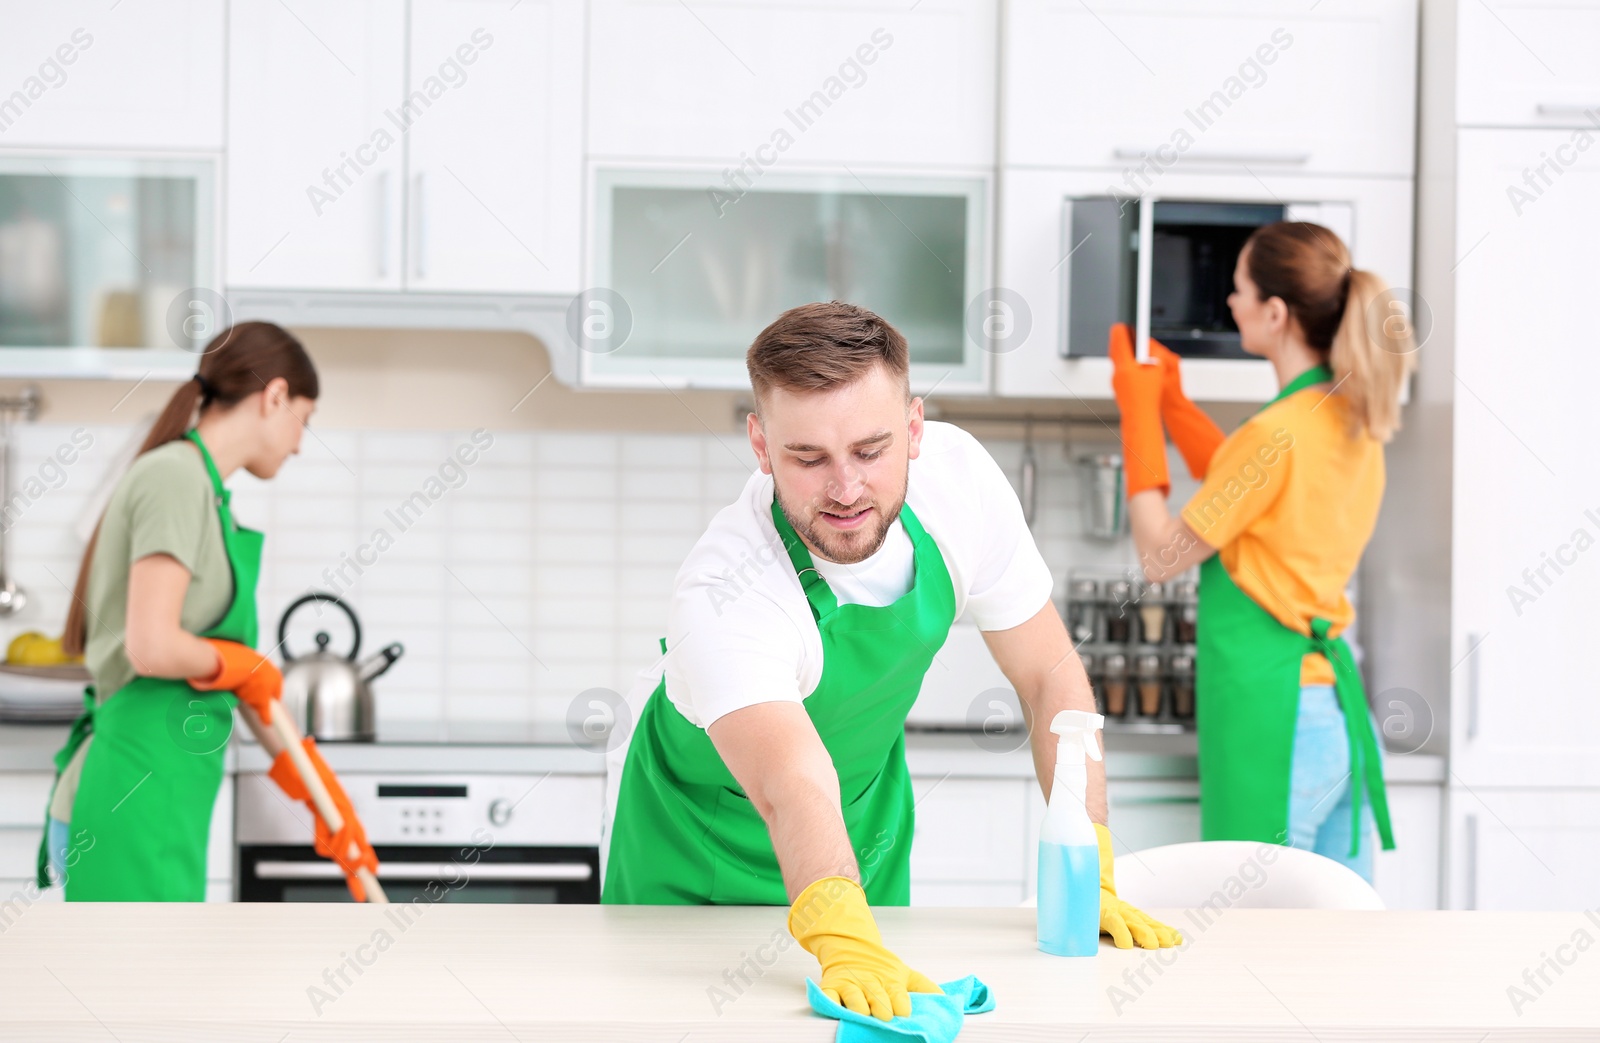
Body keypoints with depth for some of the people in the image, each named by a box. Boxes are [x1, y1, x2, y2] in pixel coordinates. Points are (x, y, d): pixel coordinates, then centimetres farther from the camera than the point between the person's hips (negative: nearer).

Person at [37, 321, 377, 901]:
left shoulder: (201, 488, 17)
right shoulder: (177, 476, -12)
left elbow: (252, 691, 20)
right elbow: (152, 648, -23)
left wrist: (323, 792, 22)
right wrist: (237, 662, -4)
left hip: (163, 803, 10)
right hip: (134, 808, -10)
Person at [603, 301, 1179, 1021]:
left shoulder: (958, 477, -24)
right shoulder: (722, 596, -38)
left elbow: (1050, 677, -14)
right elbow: (794, 789, -53)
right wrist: (844, 943, -70)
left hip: (869, 838, 4)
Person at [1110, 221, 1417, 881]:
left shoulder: (1279, 432, -18)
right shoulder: (1353, 421, 8)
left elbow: (1161, 557, -9)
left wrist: (1139, 416, -2)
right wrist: (1168, 400, 28)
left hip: (1271, 712, -9)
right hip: (1339, 709, 9)